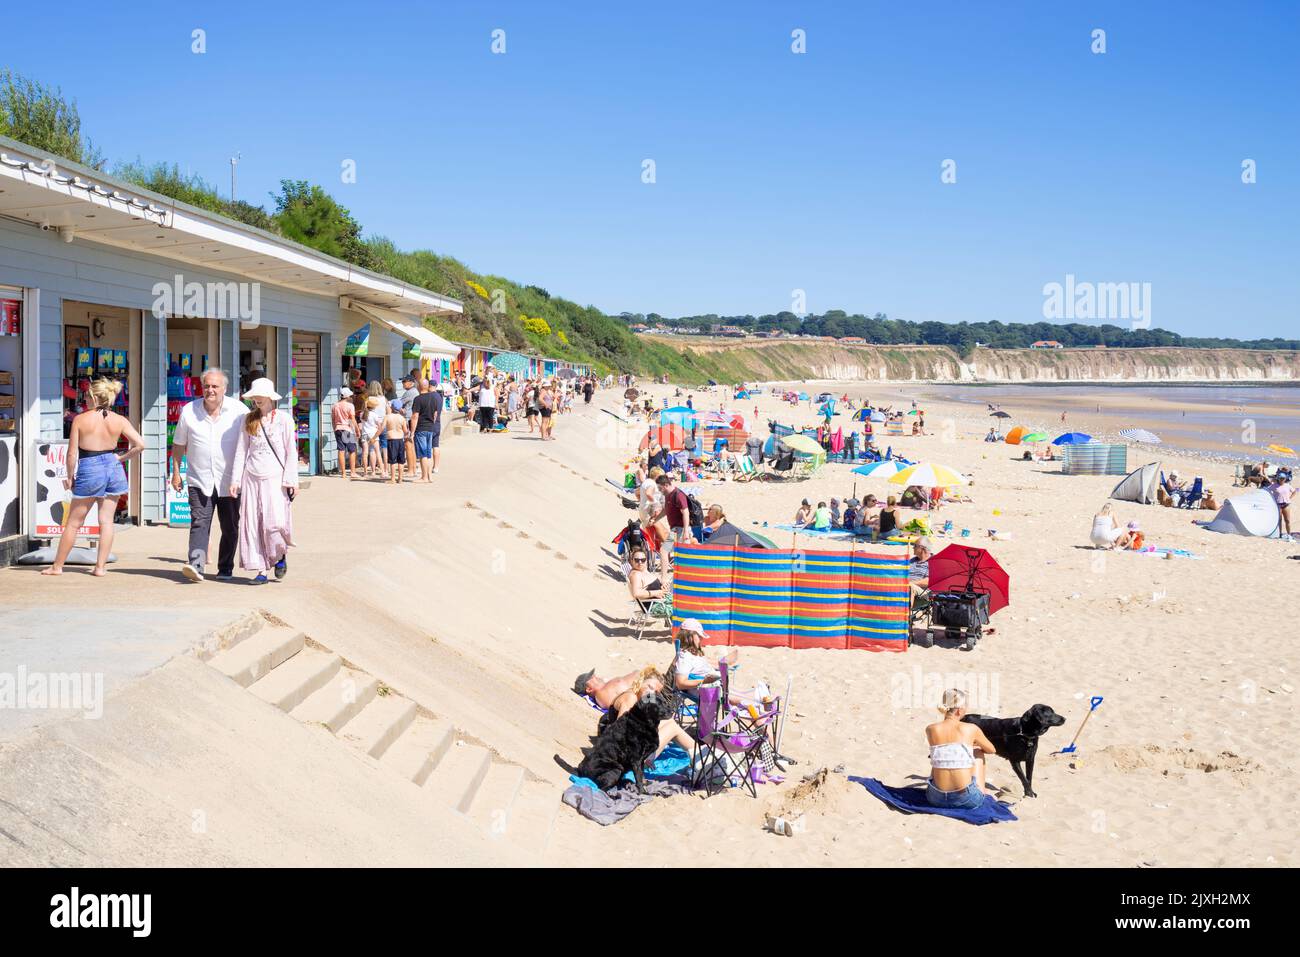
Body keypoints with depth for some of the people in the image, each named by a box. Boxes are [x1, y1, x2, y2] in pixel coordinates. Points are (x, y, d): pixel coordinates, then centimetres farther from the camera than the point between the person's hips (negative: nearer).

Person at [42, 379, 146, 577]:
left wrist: (70, 477, 4)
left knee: (73, 523, 8)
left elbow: (72, 453, -8)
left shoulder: (80, 419, -8)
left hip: (89, 470, -3)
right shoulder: (120, 421, -1)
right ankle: (100, 566, 7)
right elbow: (140, 444, -6)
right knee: (106, 521, 7)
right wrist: (121, 457, 6)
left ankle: (57, 566, 18)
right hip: (113, 468, 3)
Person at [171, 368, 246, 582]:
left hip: (230, 481, 0)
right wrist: (176, 472, 11)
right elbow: (178, 444, 12)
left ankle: (225, 569, 19)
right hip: (199, 480, 0)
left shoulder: (239, 411, -2)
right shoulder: (189, 411, 2)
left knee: (230, 528, 7)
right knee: (199, 523, -13)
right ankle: (196, 565, -22)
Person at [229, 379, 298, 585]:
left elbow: (291, 451, 1)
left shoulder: (284, 418, 3)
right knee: (253, 523, -1)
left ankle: (280, 555, 17)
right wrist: (236, 479, 5)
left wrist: (291, 479, -5)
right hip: (252, 477, 3)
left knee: (276, 521, -12)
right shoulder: (248, 420, 10)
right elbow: (241, 451, 11)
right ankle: (261, 570, 5)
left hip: (275, 477, -3)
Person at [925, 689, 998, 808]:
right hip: (967, 799, -2)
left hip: (937, 798, 2)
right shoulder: (971, 729, -5)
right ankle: (981, 793, 34)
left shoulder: (930, 730, 0)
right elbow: (992, 750, 16)